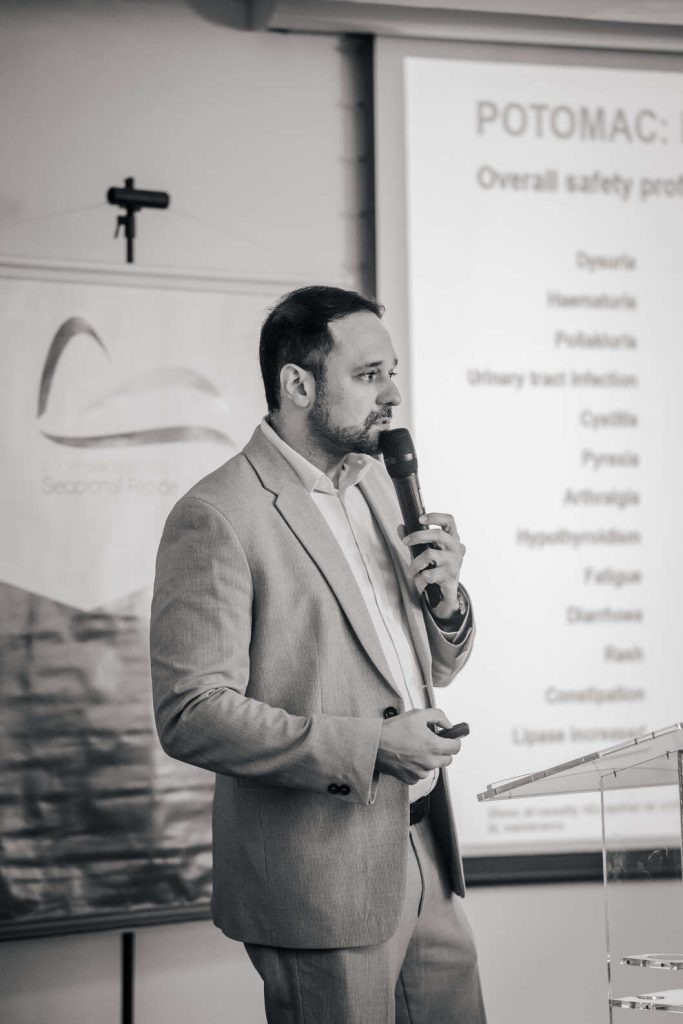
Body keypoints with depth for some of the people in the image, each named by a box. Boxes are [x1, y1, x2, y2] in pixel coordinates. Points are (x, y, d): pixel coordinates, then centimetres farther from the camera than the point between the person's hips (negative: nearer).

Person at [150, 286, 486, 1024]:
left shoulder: (373, 481, 11)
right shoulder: (216, 518, -15)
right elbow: (190, 715, -21)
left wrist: (445, 597, -4)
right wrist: (365, 749, -23)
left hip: (423, 857, 8)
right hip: (321, 878, -8)